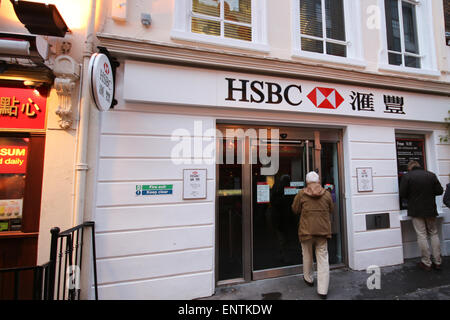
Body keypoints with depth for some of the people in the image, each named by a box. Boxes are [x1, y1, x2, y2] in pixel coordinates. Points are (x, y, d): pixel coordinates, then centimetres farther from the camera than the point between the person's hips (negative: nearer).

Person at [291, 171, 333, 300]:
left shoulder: (301, 194, -8)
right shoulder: (327, 194, -1)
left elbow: (295, 210, 1)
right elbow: (331, 211, 10)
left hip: (307, 230, -1)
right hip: (323, 231, 2)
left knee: (307, 256, 18)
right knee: (323, 259, 9)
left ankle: (309, 279, 38)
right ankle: (323, 290, 13)